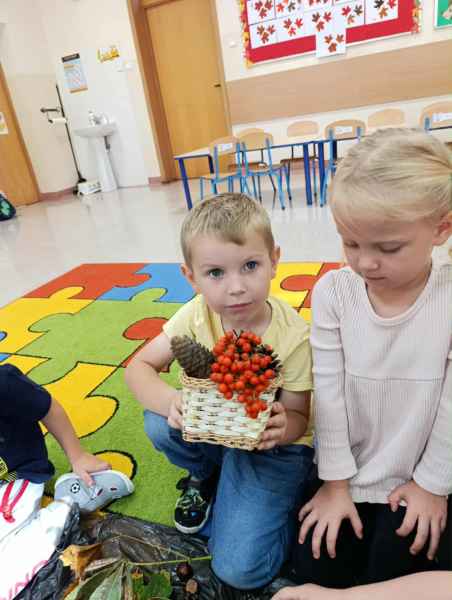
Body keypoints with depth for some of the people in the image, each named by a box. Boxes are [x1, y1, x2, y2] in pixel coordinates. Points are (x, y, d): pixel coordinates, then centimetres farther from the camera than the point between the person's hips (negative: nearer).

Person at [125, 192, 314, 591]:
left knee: (239, 568, -14)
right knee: (159, 424, -26)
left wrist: (281, 428, -39)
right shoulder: (196, 315, -19)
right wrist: (172, 402, -34)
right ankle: (205, 476, 7)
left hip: (273, 441, -3)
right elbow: (139, 367, -13)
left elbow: (298, 417, -14)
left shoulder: (292, 336, -27)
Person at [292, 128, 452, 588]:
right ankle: (352, 511, 27)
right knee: (315, 572, 1)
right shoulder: (332, 292, -16)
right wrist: (335, 481, -6)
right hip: (346, 469, 2)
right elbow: (328, 392, -12)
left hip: (413, 478, -1)